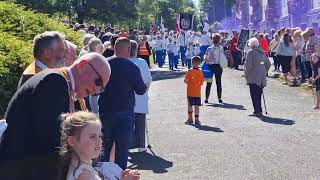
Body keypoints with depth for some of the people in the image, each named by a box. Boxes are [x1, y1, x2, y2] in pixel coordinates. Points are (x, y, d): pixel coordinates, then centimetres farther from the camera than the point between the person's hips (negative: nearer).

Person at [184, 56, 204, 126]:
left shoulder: (189, 72, -10)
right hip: (198, 92, 2)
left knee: (190, 105, 10)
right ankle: (196, 120, 2)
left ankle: (190, 119, 16)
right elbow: (202, 83, 1)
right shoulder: (200, 72, -1)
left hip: (190, 92, -2)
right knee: (197, 106, 3)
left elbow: (185, 81, -13)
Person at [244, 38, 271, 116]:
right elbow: (268, 64, 15)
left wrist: (246, 74, -5)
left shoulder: (251, 52, -9)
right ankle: (259, 110, 19)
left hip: (253, 77, -7)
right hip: (262, 77, 7)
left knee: (254, 94, -2)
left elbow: (248, 65, -16)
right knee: (258, 94, 15)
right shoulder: (262, 52, 12)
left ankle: (257, 111, -5)